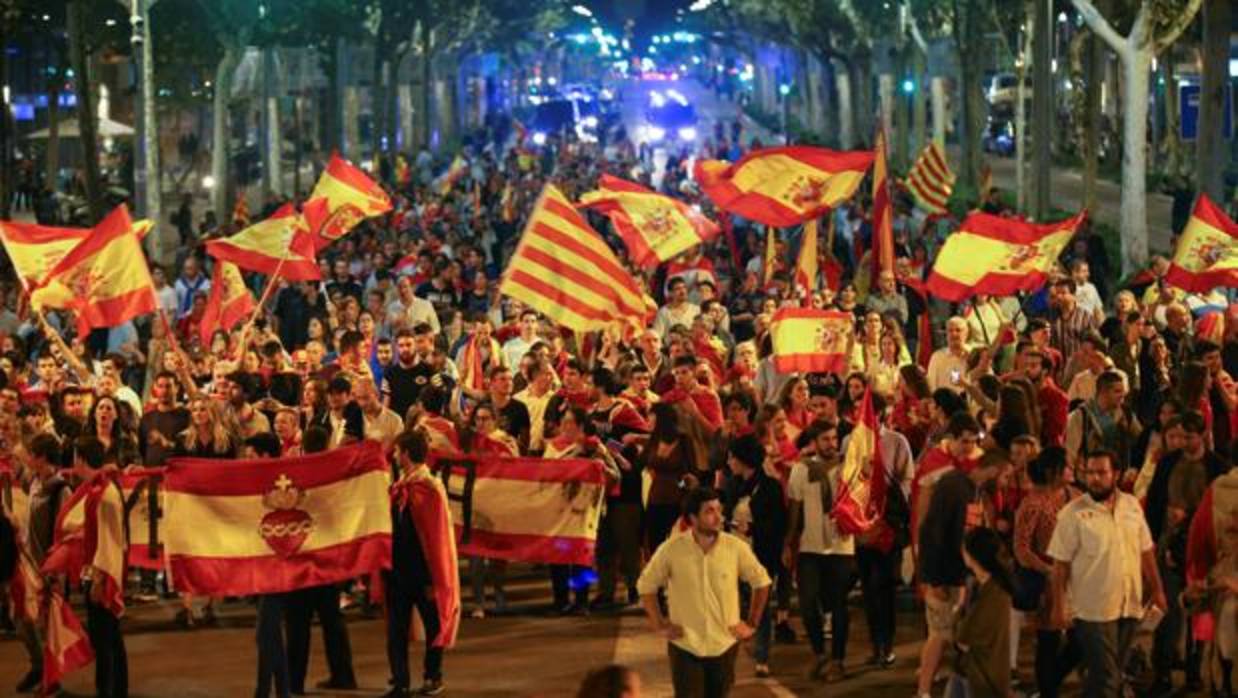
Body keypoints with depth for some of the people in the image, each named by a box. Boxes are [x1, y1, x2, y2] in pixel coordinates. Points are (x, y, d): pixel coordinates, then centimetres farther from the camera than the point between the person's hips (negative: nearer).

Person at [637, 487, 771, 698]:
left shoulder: (736, 547, -8)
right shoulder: (671, 549, -11)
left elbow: (761, 582, 7)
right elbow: (646, 585, 3)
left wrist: (751, 623, 5)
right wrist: (659, 625, 0)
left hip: (724, 645, 2)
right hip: (685, 646, -2)